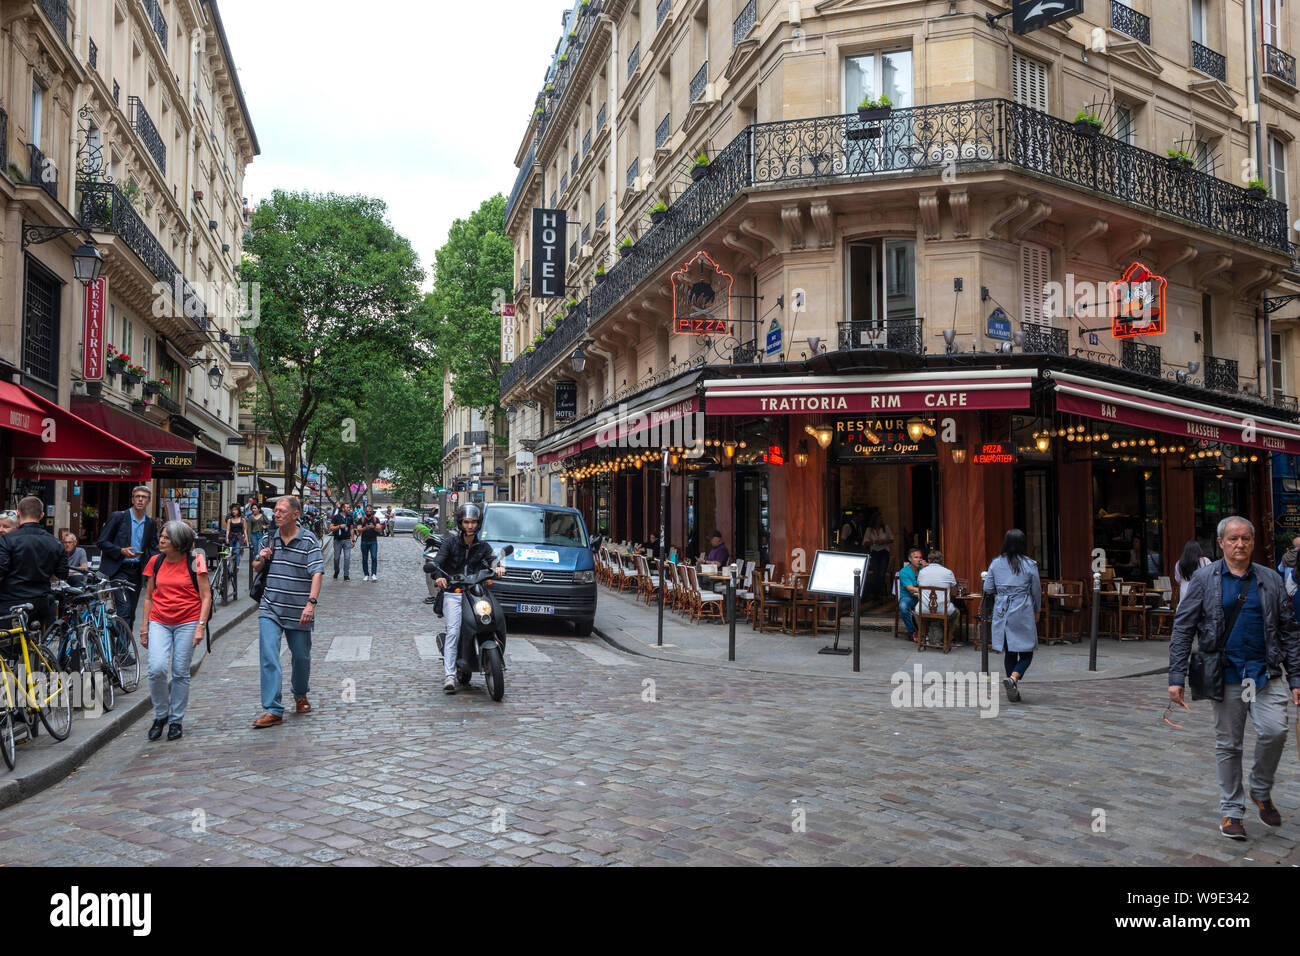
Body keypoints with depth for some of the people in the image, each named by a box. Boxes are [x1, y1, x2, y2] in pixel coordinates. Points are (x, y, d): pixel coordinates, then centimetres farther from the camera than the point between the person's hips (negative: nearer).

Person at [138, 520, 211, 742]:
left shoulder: (195, 561, -3)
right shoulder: (156, 561, 7)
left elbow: (206, 596, -3)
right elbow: (148, 597, 14)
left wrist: (201, 626, -11)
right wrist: (144, 628, 11)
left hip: (187, 622, -2)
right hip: (159, 622, 2)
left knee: (180, 673, 1)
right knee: (157, 669, -13)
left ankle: (176, 721, 16)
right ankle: (160, 716, 9)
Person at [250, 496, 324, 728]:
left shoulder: (308, 540, -7)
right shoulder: (270, 539, 6)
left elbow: (317, 573, -15)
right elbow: (256, 568, 21)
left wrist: (311, 603, -27)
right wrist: (261, 559, -4)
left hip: (298, 612, -2)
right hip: (270, 609, 2)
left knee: (301, 657, 12)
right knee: (269, 658, -10)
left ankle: (300, 694, 39)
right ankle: (273, 710, -7)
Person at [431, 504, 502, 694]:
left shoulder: (483, 547, 15)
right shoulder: (451, 542, 7)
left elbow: (491, 562, -1)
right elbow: (437, 563, -4)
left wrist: (497, 568, -26)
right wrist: (438, 577, -27)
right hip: (452, 593, -3)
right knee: (453, 631, -19)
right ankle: (449, 675, -22)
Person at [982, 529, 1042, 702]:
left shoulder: (996, 563, 1)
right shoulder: (1030, 565, -4)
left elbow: (988, 589, 5)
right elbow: (1036, 591, 3)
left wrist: (986, 608, 23)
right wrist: (1036, 611, 17)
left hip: (1002, 612, 3)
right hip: (1023, 611, -3)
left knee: (1008, 651, 12)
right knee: (1026, 652, 4)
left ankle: (1014, 688, 15)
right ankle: (1013, 678, -21)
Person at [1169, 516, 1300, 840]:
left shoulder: (1270, 580, 7)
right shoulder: (1204, 580, 0)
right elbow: (1182, 629, -2)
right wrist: (1176, 677, -8)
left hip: (1266, 673, 1)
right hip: (1227, 676, -1)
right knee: (1228, 744, 6)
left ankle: (1261, 791, 14)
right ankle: (1231, 811, 20)